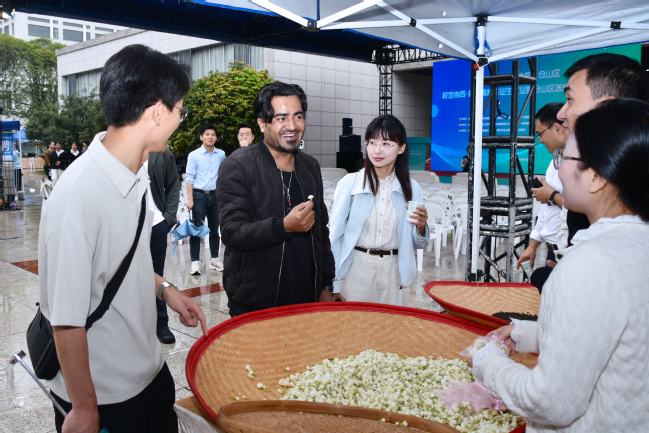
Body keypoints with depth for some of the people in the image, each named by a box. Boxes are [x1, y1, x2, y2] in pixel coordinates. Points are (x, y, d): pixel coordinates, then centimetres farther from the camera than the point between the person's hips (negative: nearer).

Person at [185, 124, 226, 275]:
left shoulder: (221, 154, 7)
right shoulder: (194, 155, -1)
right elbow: (190, 178, -4)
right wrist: (189, 199, -10)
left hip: (215, 195, 3)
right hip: (199, 195, -3)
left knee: (214, 229, 10)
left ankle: (214, 259, 20)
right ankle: (195, 262, -1)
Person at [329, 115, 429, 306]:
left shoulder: (411, 188, 3)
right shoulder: (350, 183, -3)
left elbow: (416, 243, 11)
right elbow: (335, 236, -1)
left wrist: (421, 227, -10)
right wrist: (334, 285, -2)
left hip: (394, 271, 2)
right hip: (356, 268, -2)